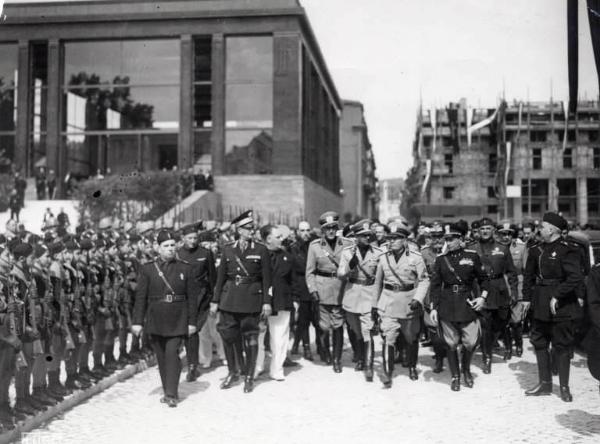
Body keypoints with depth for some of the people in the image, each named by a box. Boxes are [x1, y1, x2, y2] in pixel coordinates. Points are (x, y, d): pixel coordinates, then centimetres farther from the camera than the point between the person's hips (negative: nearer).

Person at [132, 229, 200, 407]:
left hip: (177, 319, -1)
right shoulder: (147, 269, 3)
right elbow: (140, 297, 2)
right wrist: (137, 321, -3)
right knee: (161, 356, 8)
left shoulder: (185, 269, 3)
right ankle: (168, 391, 21)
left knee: (172, 353, -12)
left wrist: (192, 322, 1)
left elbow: (192, 297, 4)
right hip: (156, 319, 2)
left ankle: (171, 394, -7)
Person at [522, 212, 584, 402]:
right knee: (539, 343, 11)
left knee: (562, 346, 5)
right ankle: (545, 383, 24)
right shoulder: (537, 251, 6)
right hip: (540, 305, 7)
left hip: (561, 306, -6)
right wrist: (526, 298, 7)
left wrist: (557, 296, -23)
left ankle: (564, 387, 17)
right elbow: (528, 276, 13)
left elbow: (576, 278, -23)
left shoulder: (567, 251, -14)